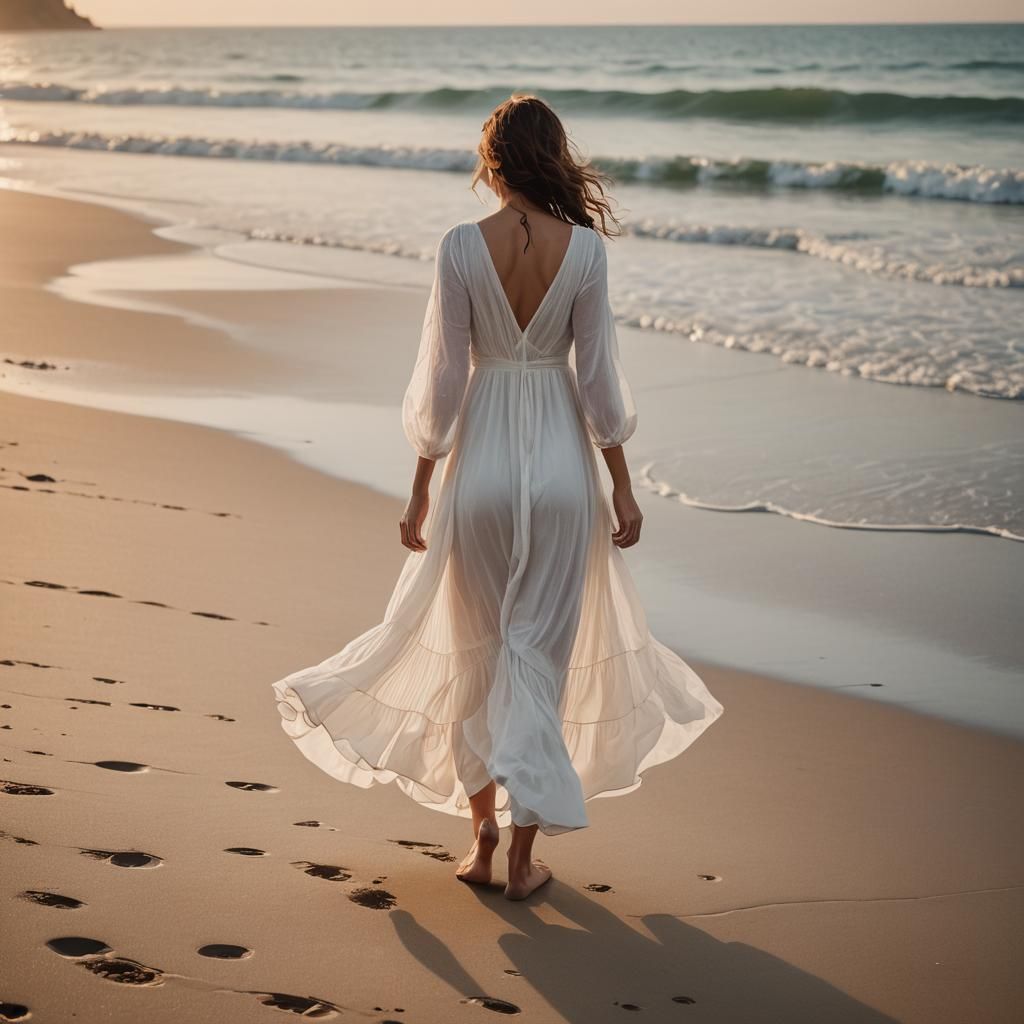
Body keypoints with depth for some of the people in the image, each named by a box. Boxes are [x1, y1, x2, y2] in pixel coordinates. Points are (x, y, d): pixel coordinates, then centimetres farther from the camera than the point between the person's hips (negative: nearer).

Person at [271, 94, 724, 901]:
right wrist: (623, 486, 4)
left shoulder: (461, 246, -8)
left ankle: (483, 836, 22)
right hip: (561, 460, 0)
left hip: (481, 458, 0)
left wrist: (422, 489, 2)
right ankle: (523, 856, 8)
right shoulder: (584, 246, -6)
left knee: (476, 650, 15)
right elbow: (597, 375, -4)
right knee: (540, 650, 8)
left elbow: (444, 373, -6)